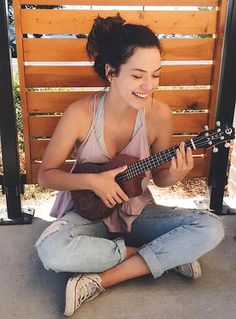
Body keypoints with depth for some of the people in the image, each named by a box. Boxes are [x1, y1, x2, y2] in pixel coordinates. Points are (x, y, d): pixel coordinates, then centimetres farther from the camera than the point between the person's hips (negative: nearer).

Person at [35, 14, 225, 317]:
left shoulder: (159, 114, -13)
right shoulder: (80, 113, -19)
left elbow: (159, 177, 0)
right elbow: (46, 174, -9)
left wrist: (174, 175, -23)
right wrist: (92, 181, -24)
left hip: (137, 212, 2)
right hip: (89, 211, -1)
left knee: (211, 228, -19)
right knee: (51, 251, -33)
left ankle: (100, 279, -17)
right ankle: (164, 254, -13)